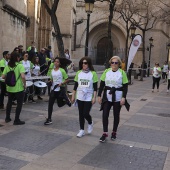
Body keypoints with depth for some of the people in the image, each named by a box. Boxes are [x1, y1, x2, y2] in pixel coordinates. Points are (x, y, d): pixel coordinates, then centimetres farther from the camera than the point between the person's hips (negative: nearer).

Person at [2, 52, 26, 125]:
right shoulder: (20, 66, -13)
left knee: (9, 102, 22)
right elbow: (23, 76, -25)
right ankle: (16, 120, 8)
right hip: (18, 88, -5)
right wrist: (25, 84, -11)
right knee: (19, 104, 6)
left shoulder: (7, 66, 3)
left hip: (9, 88, 6)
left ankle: (7, 118, 31)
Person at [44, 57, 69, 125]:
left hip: (60, 90, -5)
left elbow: (67, 79, -7)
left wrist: (62, 83, -21)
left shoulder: (62, 70, -7)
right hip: (53, 89, 5)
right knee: (50, 103, -2)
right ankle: (49, 119, 3)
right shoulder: (52, 71, 10)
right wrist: (50, 82, 0)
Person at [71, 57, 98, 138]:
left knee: (86, 114, -7)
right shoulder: (78, 73, 2)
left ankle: (90, 123, 26)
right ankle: (81, 130, 22)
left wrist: (94, 97, -10)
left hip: (89, 97, -3)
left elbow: (95, 87, -5)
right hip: (80, 97, 3)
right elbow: (75, 85, 7)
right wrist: (73, 96, 7)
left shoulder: (93, 73, -6)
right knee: (81, 114, 9)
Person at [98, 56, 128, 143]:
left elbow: (125, 86, -4)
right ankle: (105, 133, 8)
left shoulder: (122, 72, -4)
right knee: (105, 115, -3)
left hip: (118, 97, -1)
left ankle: (114, 132, 26)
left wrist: (124, 97, -13)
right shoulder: (106, 71, 3)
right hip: (107, 97, 2)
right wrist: (99, 96, 0)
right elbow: (102, 84, 5)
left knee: (116, 115, 10)